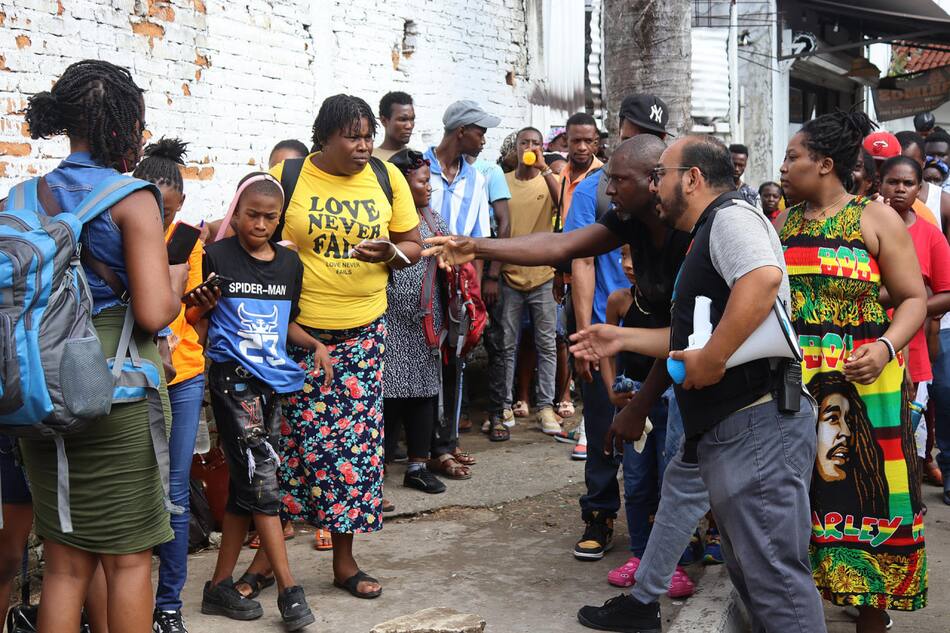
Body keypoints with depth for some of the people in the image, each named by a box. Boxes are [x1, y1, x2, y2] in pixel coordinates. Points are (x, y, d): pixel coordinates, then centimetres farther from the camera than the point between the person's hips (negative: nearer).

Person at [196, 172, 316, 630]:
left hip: (274, 378, 6)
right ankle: (289, 589, -6)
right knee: (261, 476, -11)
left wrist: (315, 345, 5)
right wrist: (203, 300, -17)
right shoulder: (217, 256, -5)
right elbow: (196, 318, 2)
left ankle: (220, 585, 19)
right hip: (232, 375, -6)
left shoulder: (290, 263, 10)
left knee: (245, 486, 9)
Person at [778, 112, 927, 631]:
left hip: (861, 382, -4)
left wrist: (885, 347, -22)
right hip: (790, 383, 4)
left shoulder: (876, 218, -3)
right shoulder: (783, 223, 11)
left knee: (865, 494, 1)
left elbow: (913, 299, -6)